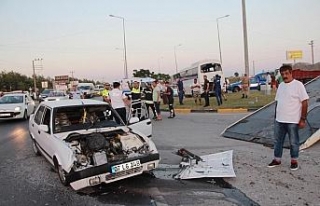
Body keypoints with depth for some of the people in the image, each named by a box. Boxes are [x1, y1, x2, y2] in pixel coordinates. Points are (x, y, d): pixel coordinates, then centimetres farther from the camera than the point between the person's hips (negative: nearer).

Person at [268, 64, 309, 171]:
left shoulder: (298, 85, -10)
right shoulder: (281, 85, 9)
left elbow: (304, 102, -12)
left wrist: (303, 119, -14)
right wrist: (276, 116, 15)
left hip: (293, 121, -6)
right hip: (279, 120, 6)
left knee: (293, 142, 9)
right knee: (277, 141, 13)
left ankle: (294, 161, 25)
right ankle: (277, 159, 26)